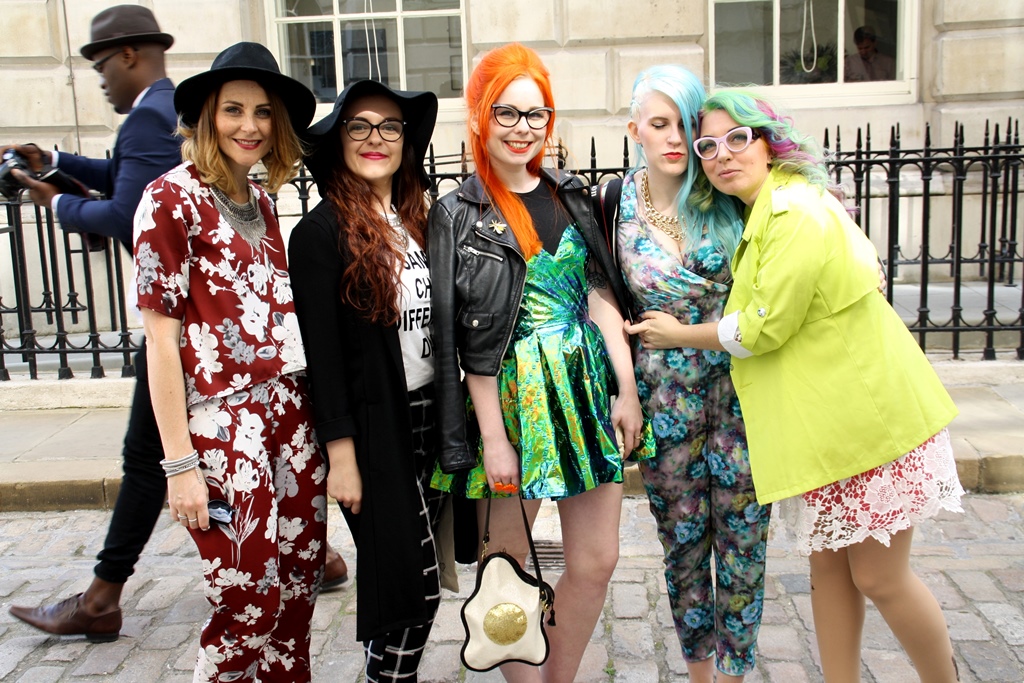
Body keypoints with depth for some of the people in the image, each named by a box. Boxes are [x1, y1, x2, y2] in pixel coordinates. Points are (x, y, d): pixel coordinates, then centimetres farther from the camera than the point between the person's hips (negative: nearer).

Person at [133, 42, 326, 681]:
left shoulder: (262, 202, 13)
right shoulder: (172, 198, -7)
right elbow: (161, 339, -10)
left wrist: (313, 415, 11)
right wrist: (180, 463, -12)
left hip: (291, 415, 7)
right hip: (222, 421, -6)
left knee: (298, 590, 12)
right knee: (249, 606, 2)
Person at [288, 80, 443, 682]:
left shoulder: (420, 220, 9)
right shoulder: (321, 232, -10)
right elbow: (322, 352, -12)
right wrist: (341, 456, -13)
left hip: (430, 418, 6)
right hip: (374, 428, -6)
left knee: (412, 582, 14)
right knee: (417, 586, -1)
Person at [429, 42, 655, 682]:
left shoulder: (572, 195, 8)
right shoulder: (458, 214, -6)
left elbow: (602, 296, 6)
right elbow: (465, 339, -9)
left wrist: (627, 388, -1)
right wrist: (492, 436, -11)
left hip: (588, 389, 5)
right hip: (513, 396, -4)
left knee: (597, 561, 10)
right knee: (508, 568, 8)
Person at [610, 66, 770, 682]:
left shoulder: (727, 198, -3)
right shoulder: (618, 207, -2)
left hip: (740, 387, 0)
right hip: (665, 396, 0)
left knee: (742, 536, 7)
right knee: (683, 540, 12)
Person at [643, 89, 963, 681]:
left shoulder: (799, 215, -20)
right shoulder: (762, 212, 10)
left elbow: (762, 327, -19)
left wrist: (679, 334, -6)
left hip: (868, 416, -9)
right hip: (821, 424, 9)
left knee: (879, 577, 3)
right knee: (829, 564, 14)